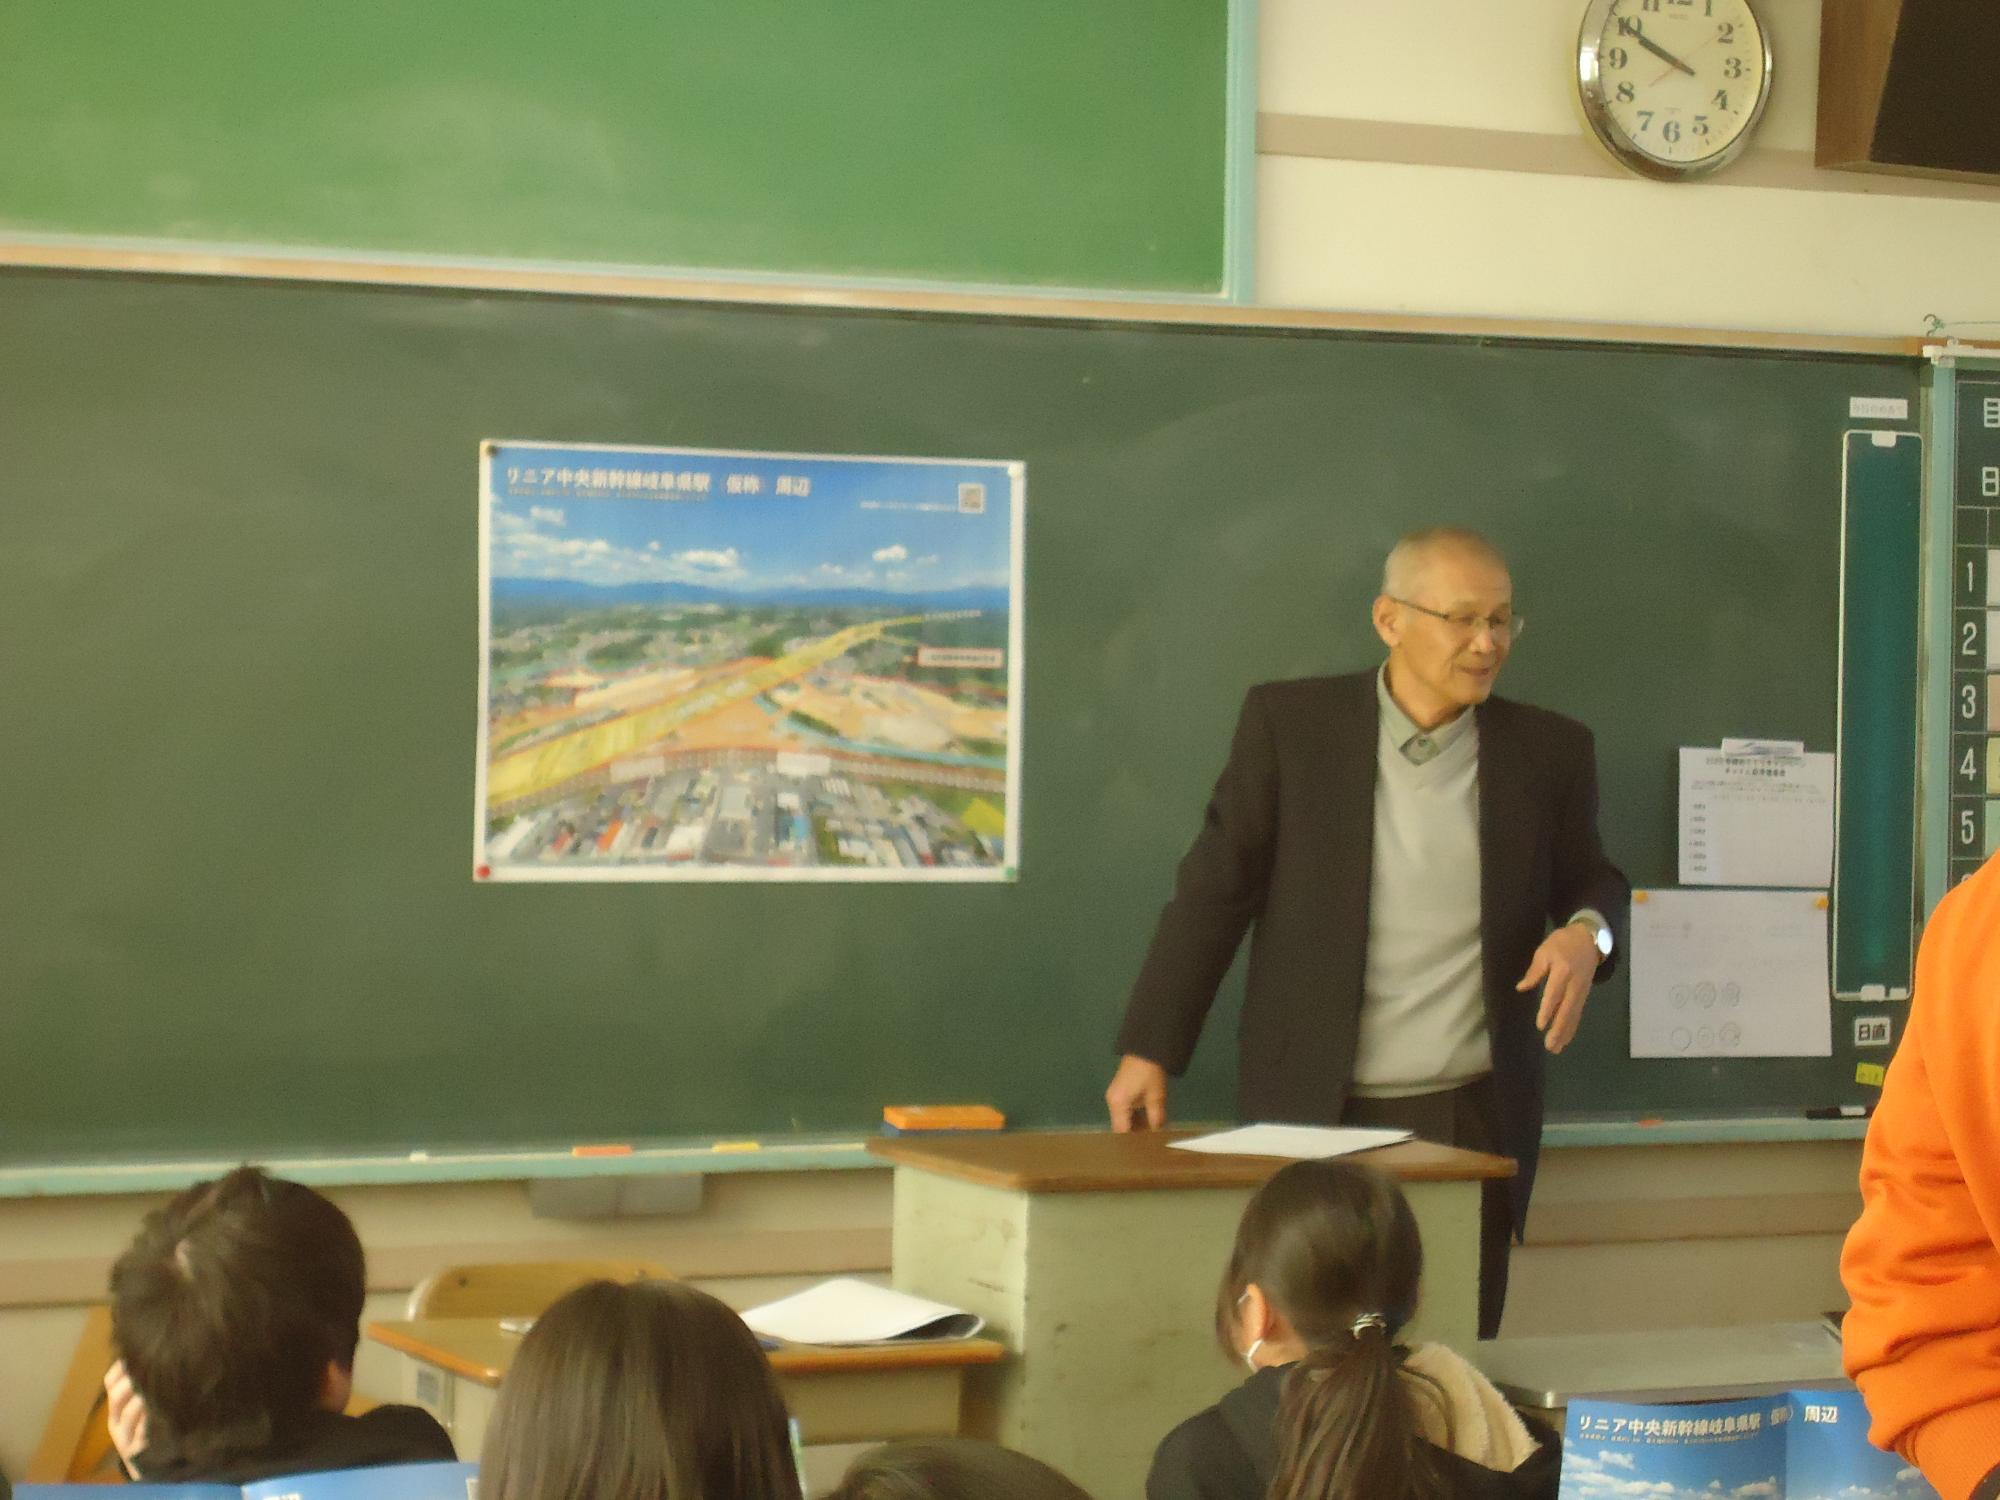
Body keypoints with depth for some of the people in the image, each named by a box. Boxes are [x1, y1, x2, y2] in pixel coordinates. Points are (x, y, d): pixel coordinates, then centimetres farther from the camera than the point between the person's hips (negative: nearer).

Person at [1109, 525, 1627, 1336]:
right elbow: (1215, 886, 1)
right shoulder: (1288, 722, -1)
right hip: (1314, 1112, -1)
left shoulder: (1550, 751, 5)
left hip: (1476, 1118, 1)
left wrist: (1587, 932, -6)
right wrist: (1149, 1051, -2)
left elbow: (1590, 880, 19)